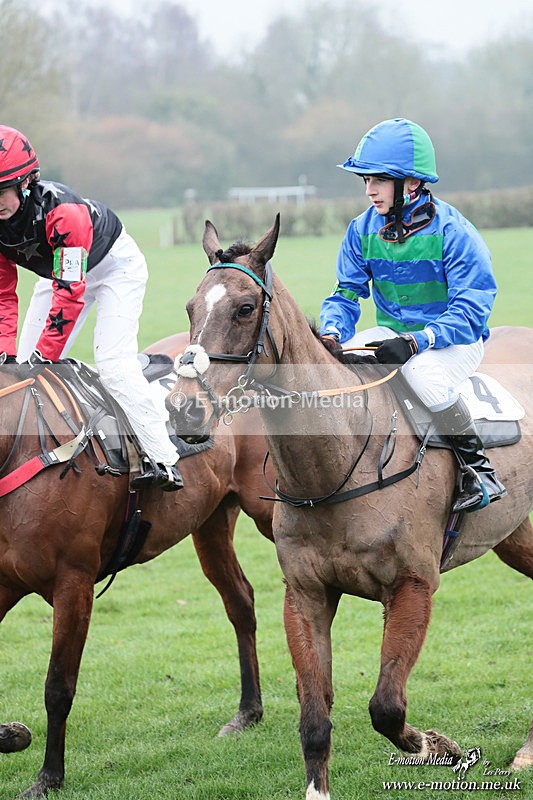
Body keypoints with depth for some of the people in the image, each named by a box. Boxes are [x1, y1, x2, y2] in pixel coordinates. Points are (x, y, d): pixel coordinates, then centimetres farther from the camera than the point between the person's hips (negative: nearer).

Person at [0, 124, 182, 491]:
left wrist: (45, 354, -44)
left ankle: (161, 458, -20)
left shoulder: (63, 212, -42)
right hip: (59, 269, 7)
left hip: (115, 264, -7)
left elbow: (70, 292, -42)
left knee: (113, 360, -21)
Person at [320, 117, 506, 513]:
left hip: (456, 339, -5)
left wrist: (416, 342, -35)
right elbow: (346, 294, 3)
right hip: (393, 333, 6)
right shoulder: (363, 230, -1)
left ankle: (480, 470, -21)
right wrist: (332, 334, -20)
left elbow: (470, 310, -21)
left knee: (423, 373, -39)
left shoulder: (453, 232, -17)